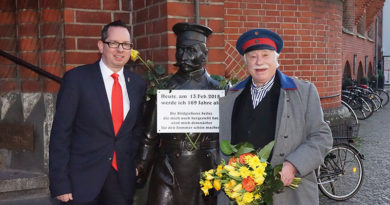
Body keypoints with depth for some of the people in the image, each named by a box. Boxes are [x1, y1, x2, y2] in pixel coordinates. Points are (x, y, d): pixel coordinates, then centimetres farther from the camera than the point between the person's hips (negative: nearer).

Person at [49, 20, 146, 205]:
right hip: (83, 181, -3)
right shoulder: (76, 78, -7)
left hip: (123, 180, 4)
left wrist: (137, 169, 8)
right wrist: (60, 184, -11)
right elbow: (60, 133, -8)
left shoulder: (138, 84, 5)